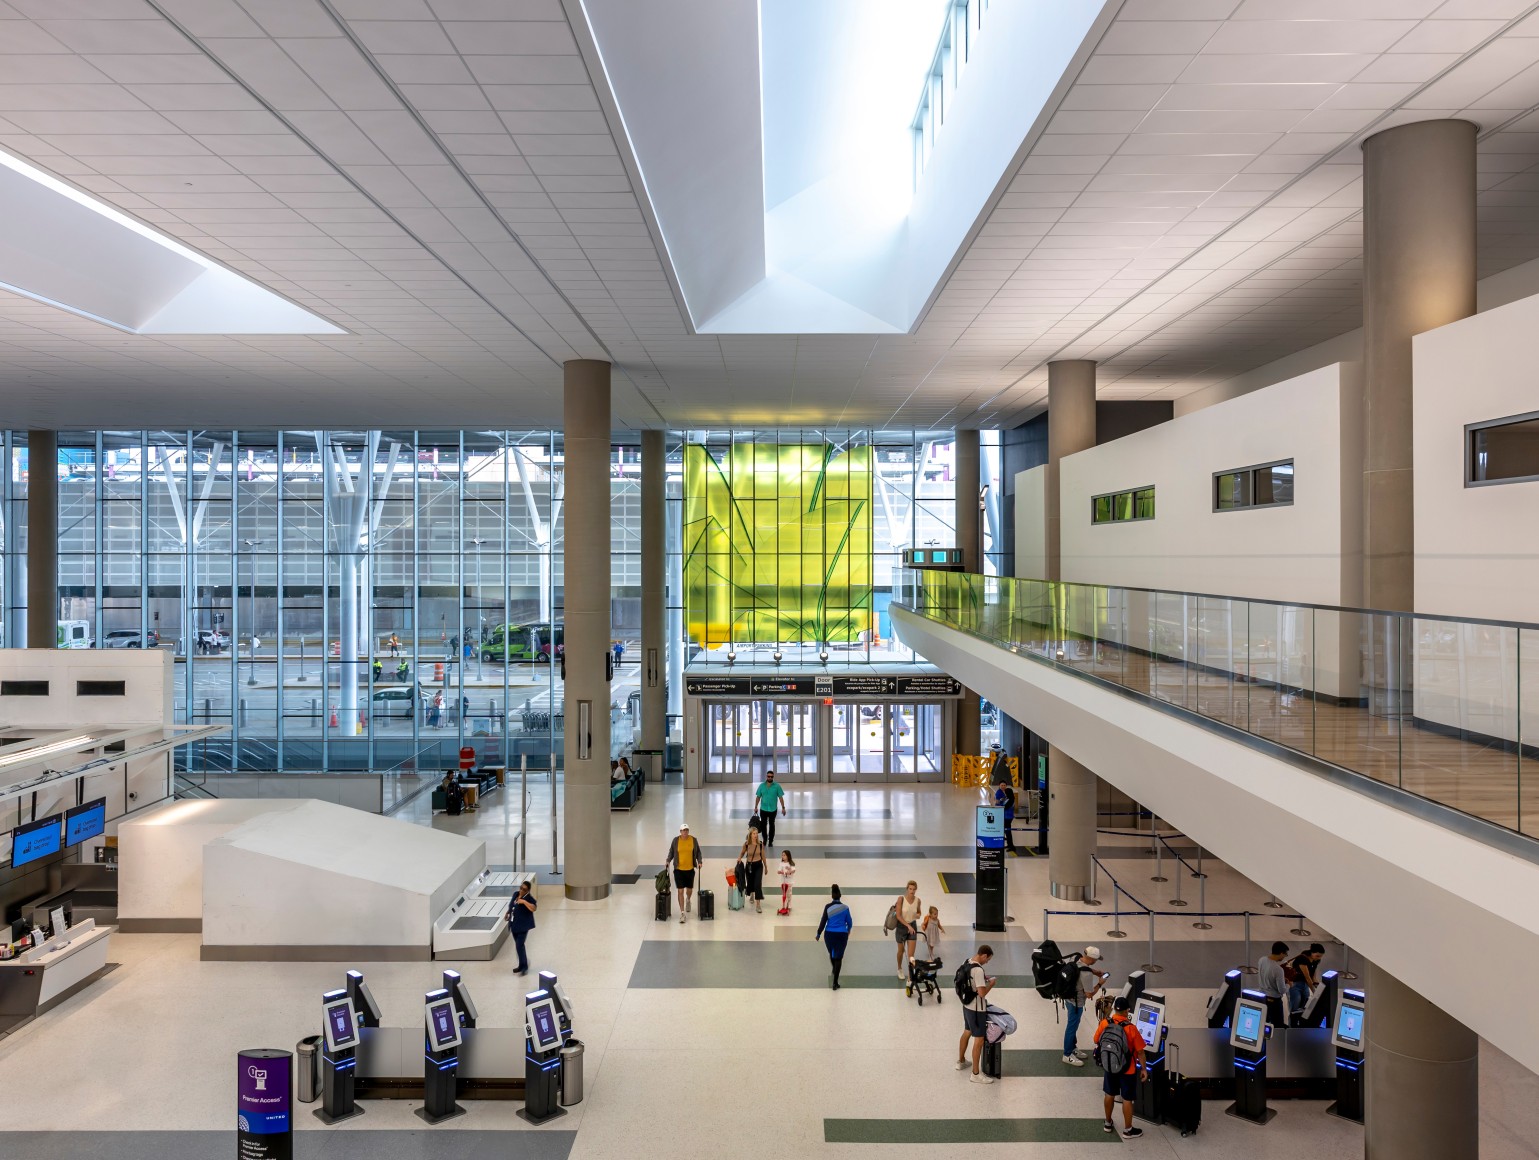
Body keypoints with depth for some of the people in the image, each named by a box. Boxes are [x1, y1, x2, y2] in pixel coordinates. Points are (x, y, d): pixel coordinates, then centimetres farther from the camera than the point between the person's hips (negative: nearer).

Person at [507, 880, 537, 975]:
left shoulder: (529, 898, -16)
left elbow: (533, 908, -34)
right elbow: (511, 905, 26)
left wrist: (524, 902, -38)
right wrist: (508, 913, 17)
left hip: (523, 926, -8)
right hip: (514, 925, 8)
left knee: (519, 945, -12)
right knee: (518, 945, 15)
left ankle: (524, 966, 0)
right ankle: (522, 965, 27)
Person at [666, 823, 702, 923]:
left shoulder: (693, 840, -3)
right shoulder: (676, 840, -5)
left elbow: (698, 852, 4)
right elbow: (671, 852, 5)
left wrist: (699, 861, -9)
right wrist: (668, 861, -9)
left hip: (690, 869, 1)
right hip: (678, 869, -1)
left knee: (689, 890, 14)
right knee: (680, 891, -5)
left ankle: (688, 901, 50)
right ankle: (682, 913, 0)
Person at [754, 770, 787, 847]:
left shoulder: (777, 786, -6)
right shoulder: (762, 786, -2)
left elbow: (780, 797, -4)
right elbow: (758, 797, 3)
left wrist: (783, 808, -7)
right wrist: (756, 807, 1)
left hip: (773, 809, -1)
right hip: (763, 809, 1)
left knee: (771, 825, 9)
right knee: (763, 825, 8)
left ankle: (771, 841, 20)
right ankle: (765, 839, 28)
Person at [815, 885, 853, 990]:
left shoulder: (828, 907, -9)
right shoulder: (845, 908, -6)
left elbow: (823, 921, -7)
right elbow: (849, 922, 5)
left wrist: (818, 934, 3)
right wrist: (848, 930, 27)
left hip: (829, 934, 1)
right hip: (842, 935, -1)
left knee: (831, 953, 26)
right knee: (838, 957, 3)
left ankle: (834, 970, 52)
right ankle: (835, 983, -3)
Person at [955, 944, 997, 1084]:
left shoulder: (968, 963, 1)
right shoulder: (978, 970, -28)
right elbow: (982, 993, -28)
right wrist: (991, 984, -12)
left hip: (967, 1005, 9)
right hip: (976, 1009, -9)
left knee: (967, 1032, 25)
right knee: (979, 1040, 1)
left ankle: (961, 1062, 42)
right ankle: (976, 1074, 9)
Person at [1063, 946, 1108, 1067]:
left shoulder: (1077, 959, -11)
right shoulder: (1086, 974, -36)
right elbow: (1089, 994, -24)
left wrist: (1097, 972, 4)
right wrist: (1100, 984, -12)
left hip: (1069, 998, 8)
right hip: (1076, 1003, -8)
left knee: (1073, 1025, 25)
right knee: (1072, 1027, 9)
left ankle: (1073, 1049, 44)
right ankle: (1067, 1055, 26)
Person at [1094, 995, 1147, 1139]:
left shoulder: (1104, 1023, -14)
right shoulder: (1131, 1028, -25)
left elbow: (1097, 1041, 1)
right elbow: (1140, 1051, -16)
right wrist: (1143, 1068, -1)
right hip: (1127, 1070, -4)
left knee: (1109, 1095, 21)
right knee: (1127, 1099, 12)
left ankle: (1108, 1123, 37)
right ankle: (1128, 1130, 26)